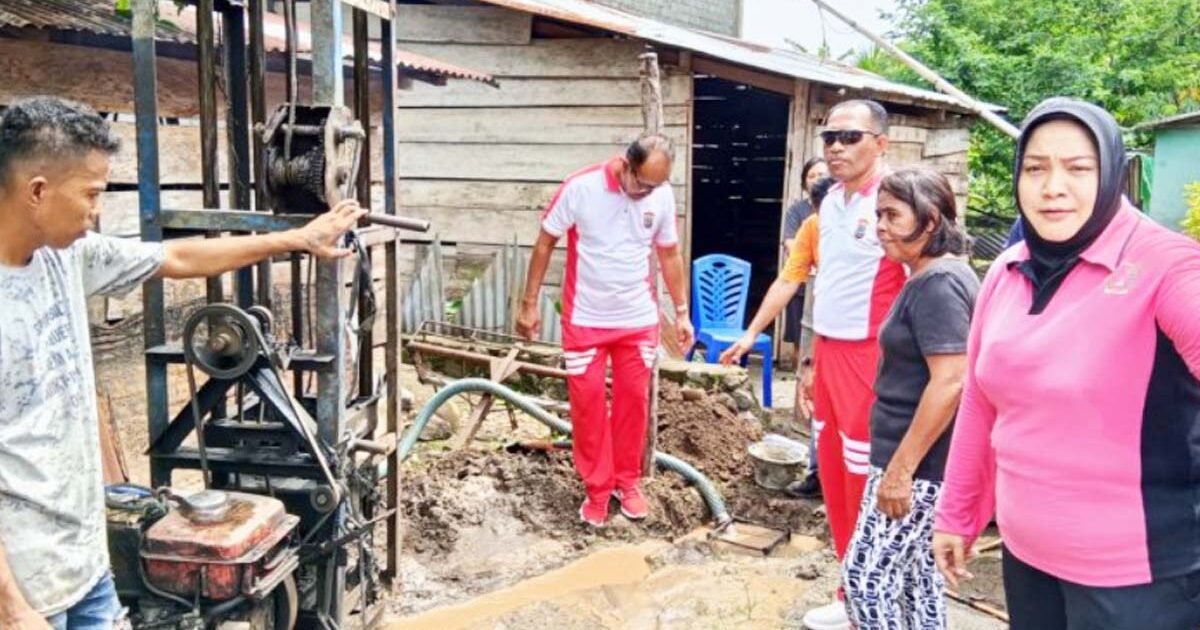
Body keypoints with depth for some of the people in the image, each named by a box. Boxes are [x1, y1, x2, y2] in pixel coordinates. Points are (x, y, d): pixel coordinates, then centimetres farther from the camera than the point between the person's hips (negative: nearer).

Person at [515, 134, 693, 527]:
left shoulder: (663, 196, -6)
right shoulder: (580, 188, -16)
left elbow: (670, 254, 7)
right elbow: (545, 243, -6)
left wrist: (681, 311, 8)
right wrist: (530, 303, -6)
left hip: (638, 320, 2)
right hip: (585, 320, -2)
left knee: (633, 400, 9)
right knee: (587, 404, 3)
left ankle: (627, 481, 26)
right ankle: (597, 488, 18)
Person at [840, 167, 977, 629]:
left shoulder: (938, 284, -18)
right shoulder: (932, 278, 13)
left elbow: (950, 383, -25)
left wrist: (900, 468, -24)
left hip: (919, 464, -10)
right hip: (922, 460, 10)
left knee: (865, 577, -5)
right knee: (916, 572, 16)